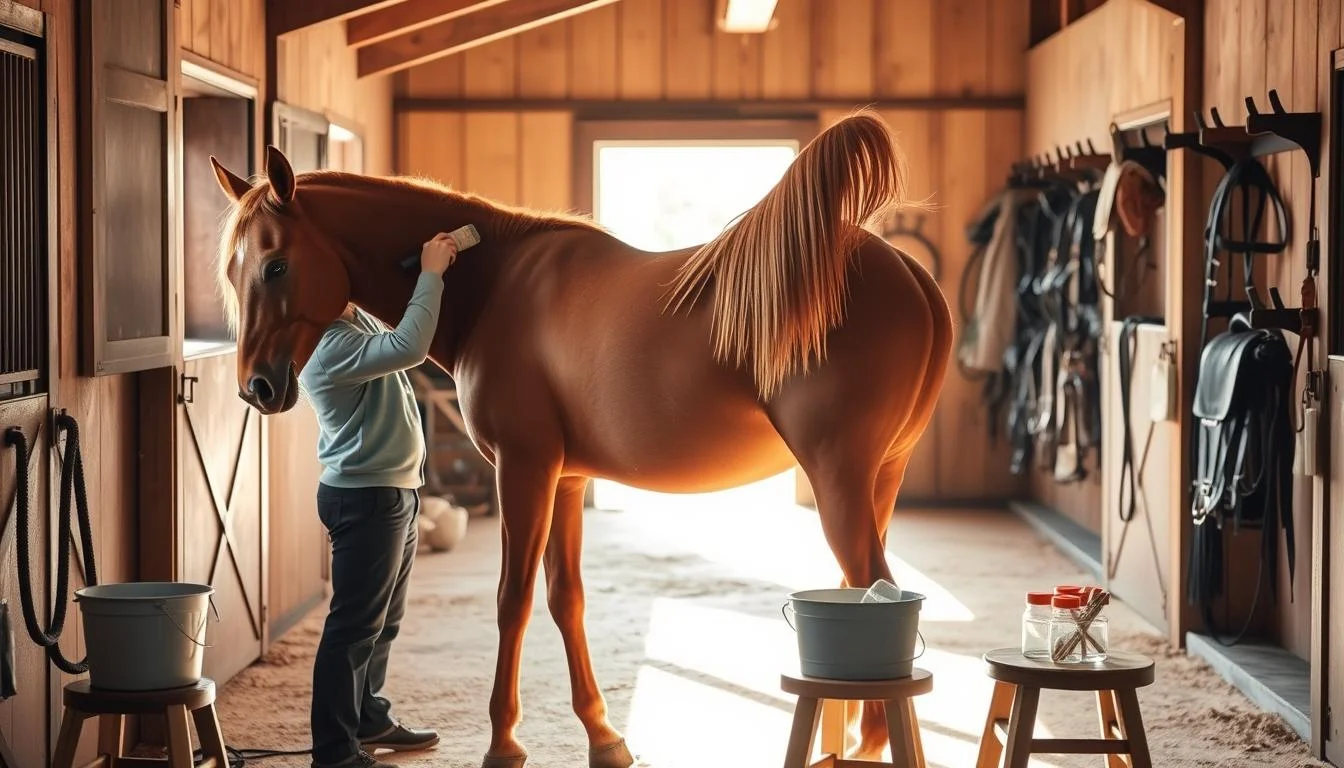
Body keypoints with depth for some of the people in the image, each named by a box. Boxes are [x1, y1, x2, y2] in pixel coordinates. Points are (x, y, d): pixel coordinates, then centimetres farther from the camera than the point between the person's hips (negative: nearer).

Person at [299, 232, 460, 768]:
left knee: (384, 620, 21)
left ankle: (369, 720, 34)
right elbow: (410, 348, -35)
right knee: (355, 625, -5)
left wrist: (432, 272, 4)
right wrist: (431, 275, -26)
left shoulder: (360, 322, 8)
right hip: (366, 498, -10)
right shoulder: (330, 348, -24)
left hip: (394, 491, 10)